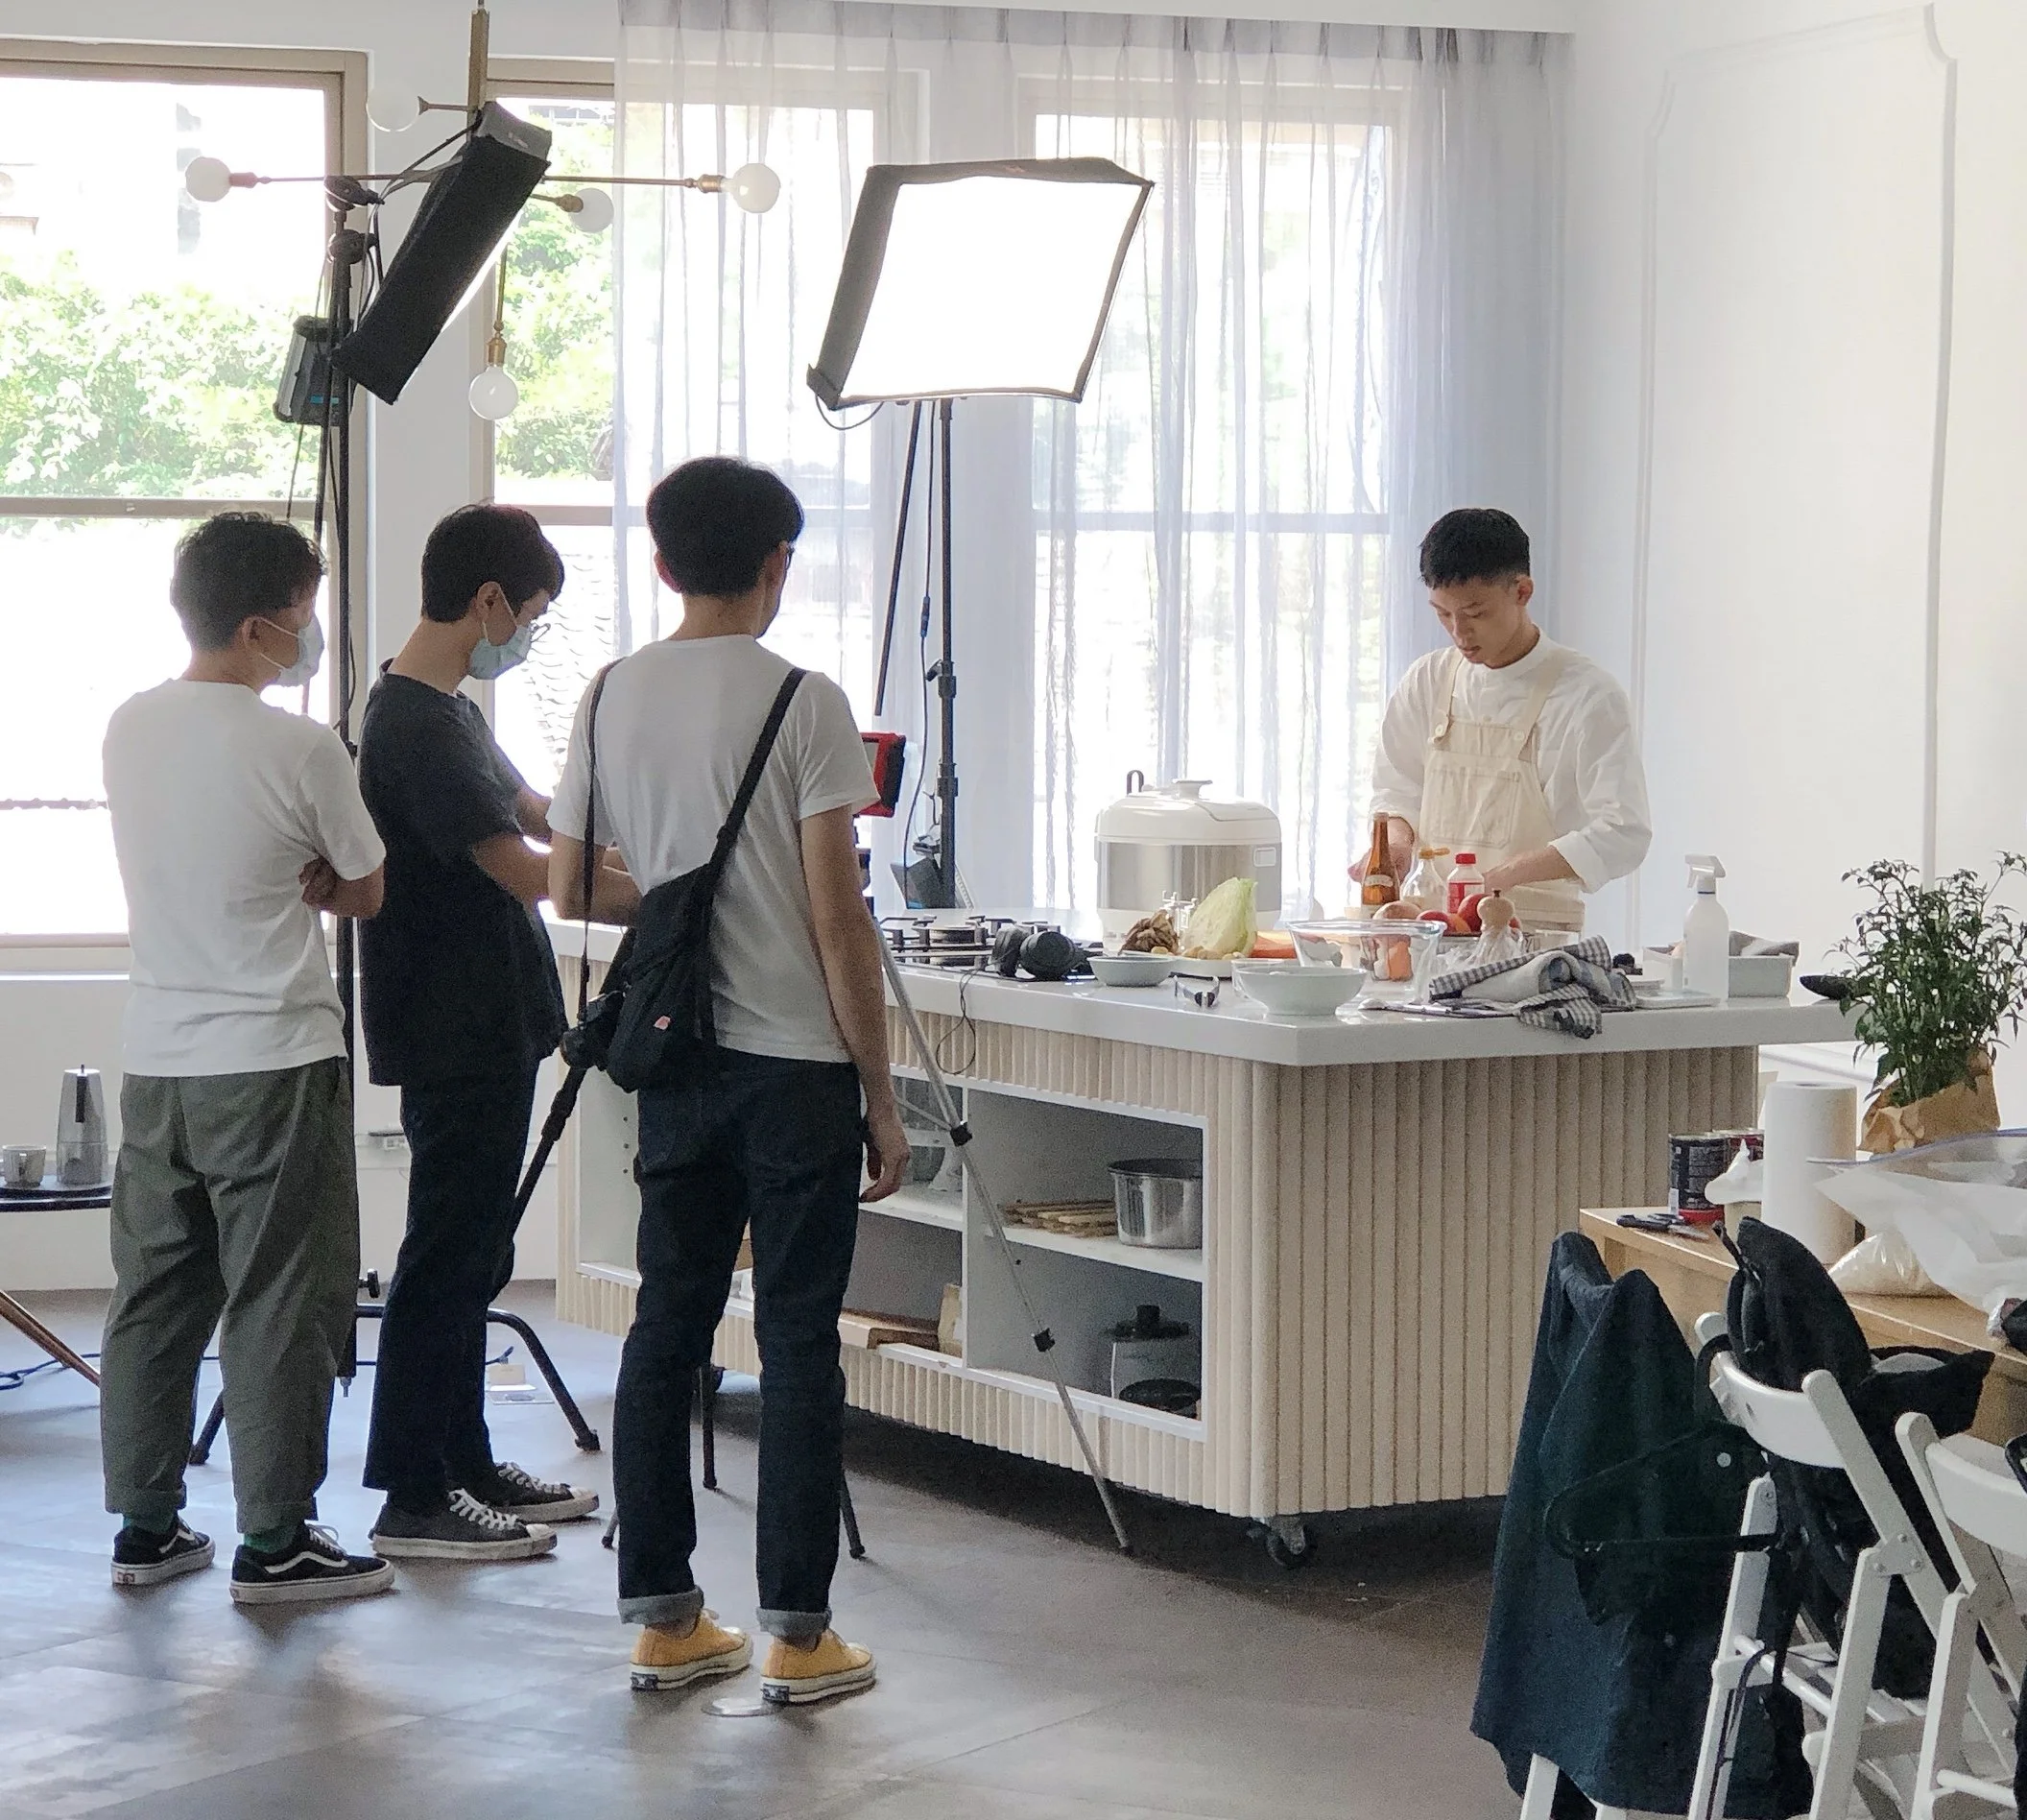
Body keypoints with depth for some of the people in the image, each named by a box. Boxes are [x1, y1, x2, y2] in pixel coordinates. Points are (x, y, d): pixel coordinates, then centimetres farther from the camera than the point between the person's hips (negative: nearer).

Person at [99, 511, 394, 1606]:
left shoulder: (128, 729, 5)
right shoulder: (302, 751, -13)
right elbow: (365, 892, -1)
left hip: (155, 1057, 6)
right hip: (273, 1063, -6)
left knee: (153, 1296, 12)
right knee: (279, 1305, 0)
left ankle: (146, 1526, 18)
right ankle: (275, 1542, 3)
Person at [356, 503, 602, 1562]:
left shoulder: (448, 713, 14)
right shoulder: (414, 727, -19)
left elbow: (540, 814, 22)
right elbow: (527, 870, -23)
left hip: (486, 1029, 10)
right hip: (455, 1038, -10)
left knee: (472, 1254, 16)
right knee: (447, 1256, -5)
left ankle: (465, 1466, 24)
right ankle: (412, 1499, -1)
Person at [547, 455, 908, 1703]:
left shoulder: (612, 699, 4)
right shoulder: (802, 704, -11)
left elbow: (569, 888, 9)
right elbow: (837, 914, -12)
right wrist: (880, 1094, -6)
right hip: (795, 1061, -5)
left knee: (668, 1329, 10)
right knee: (797, 1341, 0)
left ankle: (664, 1619, 15)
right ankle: (799, 1635, 3)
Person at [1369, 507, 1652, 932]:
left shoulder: (1587, 694, -3)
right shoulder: (1429, 682, 13)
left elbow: (1622, 835, -9)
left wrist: (1504, 874, -19)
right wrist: (1395, 838, 1)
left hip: (1537, 935, -5)